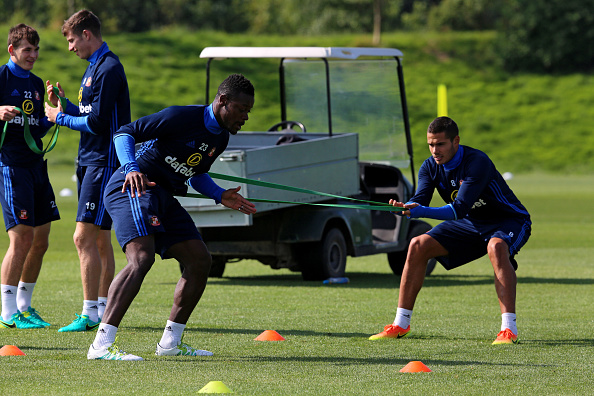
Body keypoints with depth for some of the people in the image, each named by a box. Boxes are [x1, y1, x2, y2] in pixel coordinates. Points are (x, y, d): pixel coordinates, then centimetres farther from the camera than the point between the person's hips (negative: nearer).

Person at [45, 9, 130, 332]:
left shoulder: (108, 69, -16)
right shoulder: (93, 67, 17)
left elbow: (97, 122, -20)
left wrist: (61, 118, -7)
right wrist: (64, 104, 6)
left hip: (104, 163, -11)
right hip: (91, 161, 11)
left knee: (85, 238, -13)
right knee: (100, 240, 13)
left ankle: (90, 313, -13)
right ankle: (103, 310, 18)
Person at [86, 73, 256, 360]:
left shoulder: (220, 138, 12)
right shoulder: (181, 117, -15)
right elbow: (125, 133, -12)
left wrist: (221, 196, 9)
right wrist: (131, 168, -30)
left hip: (165, 197, 10)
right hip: (133, 187, -10)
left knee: (200, 260, 6)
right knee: (142, 257, -27)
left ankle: (170, 342, 18)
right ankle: (101, 345, -33)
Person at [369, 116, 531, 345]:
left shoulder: (477, 162, -31)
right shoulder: (430, 167, -9)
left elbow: (460, 208, -39)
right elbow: (419, 201, -21)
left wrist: (423, 212, -52)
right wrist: (405, 208, -45)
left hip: (508, 221, -7)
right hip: (470, 223, 7)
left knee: (496, 247, -39)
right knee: (418, 246, -7)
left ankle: (509, 329, -43)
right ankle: (400, 325, 0)